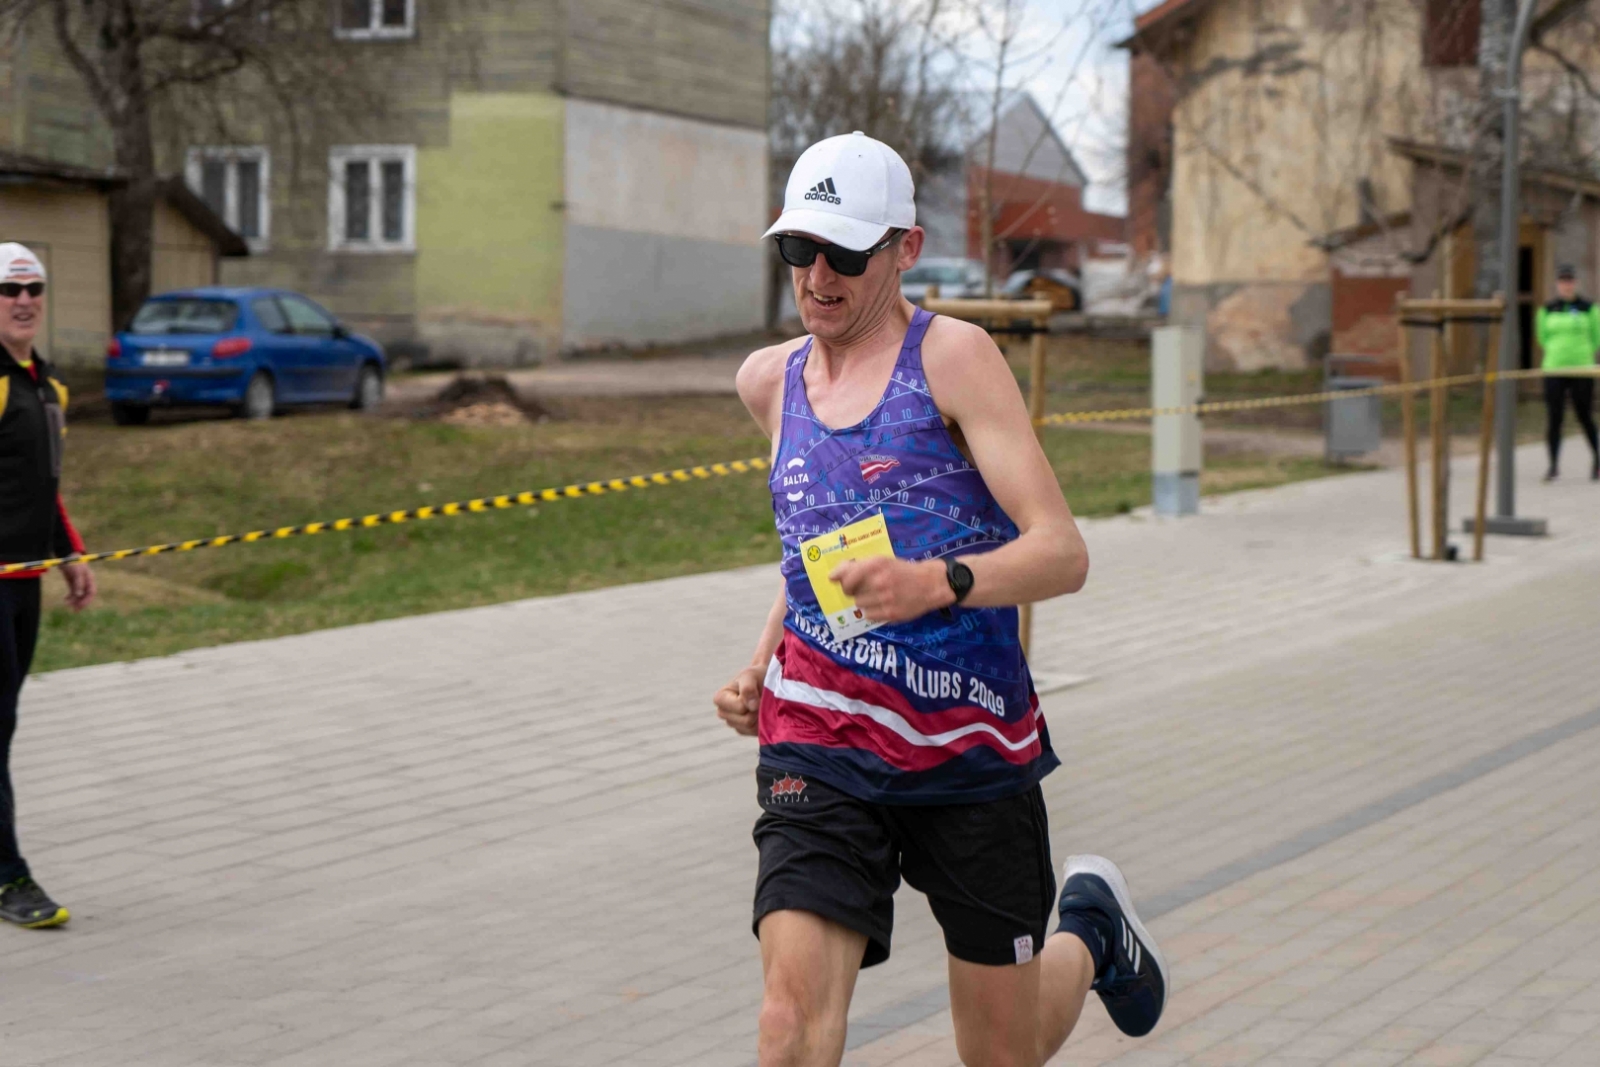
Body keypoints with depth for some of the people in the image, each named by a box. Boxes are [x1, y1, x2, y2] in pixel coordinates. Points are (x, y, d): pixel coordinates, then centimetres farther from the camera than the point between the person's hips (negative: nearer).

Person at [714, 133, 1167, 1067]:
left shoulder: (955, 357, -7)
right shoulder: (770, 380, 10)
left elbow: (1063, 553, -15)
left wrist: (938, 582, -33)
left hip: (973, 746, -3)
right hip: (818, 749, 3)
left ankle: (1092, 930, 45)